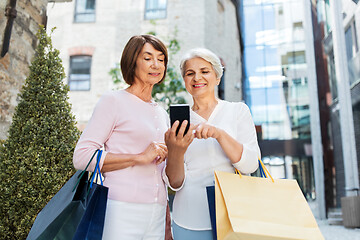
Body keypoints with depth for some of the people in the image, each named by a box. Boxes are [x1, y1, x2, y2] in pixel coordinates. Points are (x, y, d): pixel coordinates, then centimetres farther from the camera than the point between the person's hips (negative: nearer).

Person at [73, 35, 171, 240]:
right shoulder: (114, 101, -1)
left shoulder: (163, 114, 18)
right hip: (121, 212, -5)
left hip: (156, 215, 6)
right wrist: (140, 157, -14)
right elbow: (82, 157, -10)